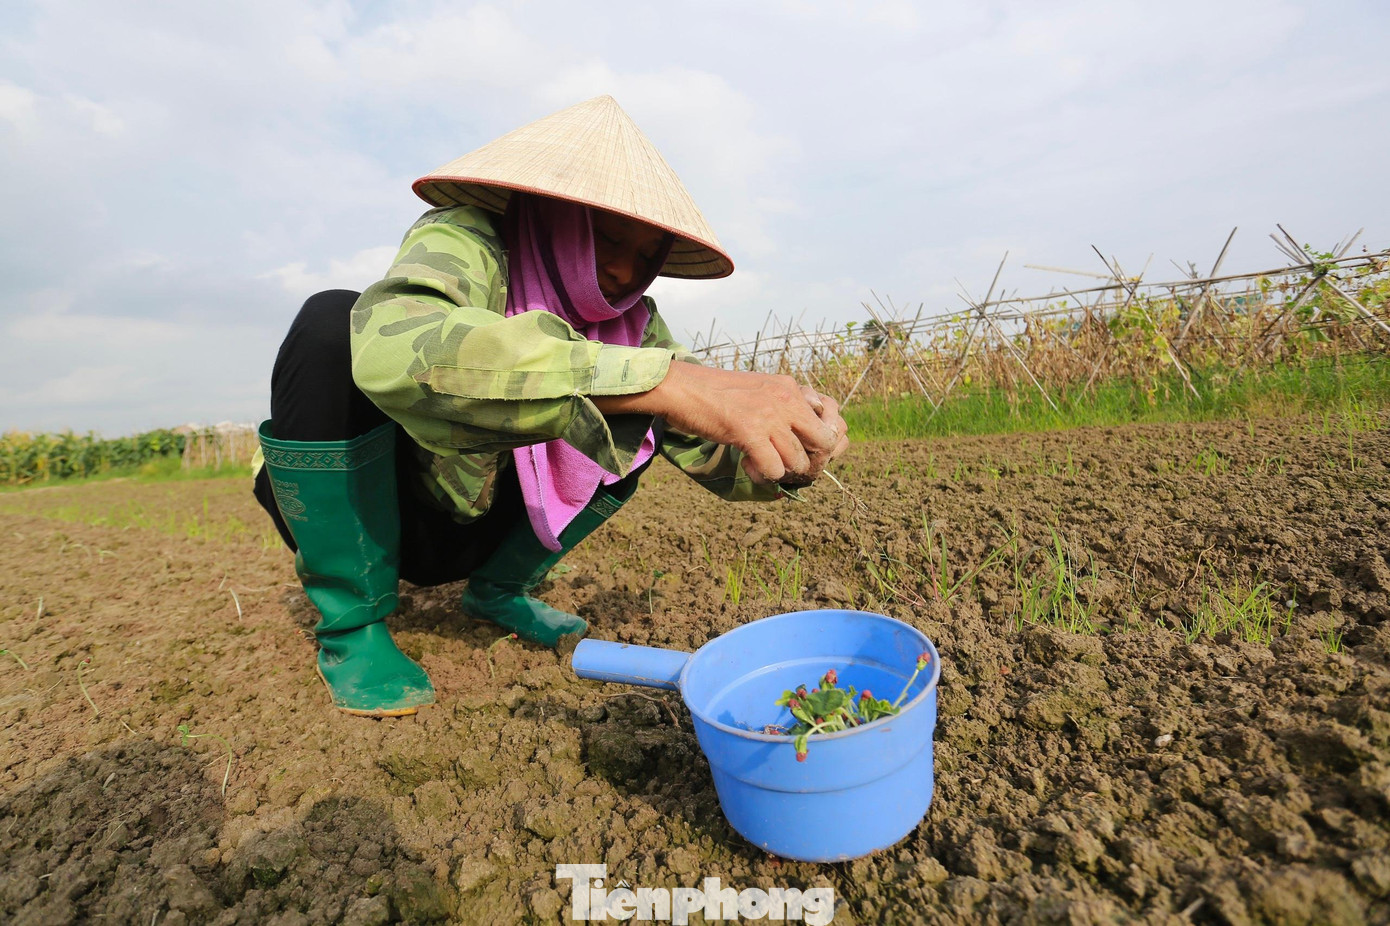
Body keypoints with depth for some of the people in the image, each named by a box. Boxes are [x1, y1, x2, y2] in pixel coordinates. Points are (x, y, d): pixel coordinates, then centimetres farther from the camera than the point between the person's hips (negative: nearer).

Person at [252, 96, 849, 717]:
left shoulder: (631, 321, -9)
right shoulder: (463, 242, -25)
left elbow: (713, 453, -11)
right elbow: (390, 349, -49)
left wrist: (792, 459, -34)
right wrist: (666, 379, -56)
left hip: (470, 532, 4)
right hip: (343, 517, -4)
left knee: (637, 422, -11)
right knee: (333, 324, -30)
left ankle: (497, 590, 6)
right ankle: (351, 626, -12)